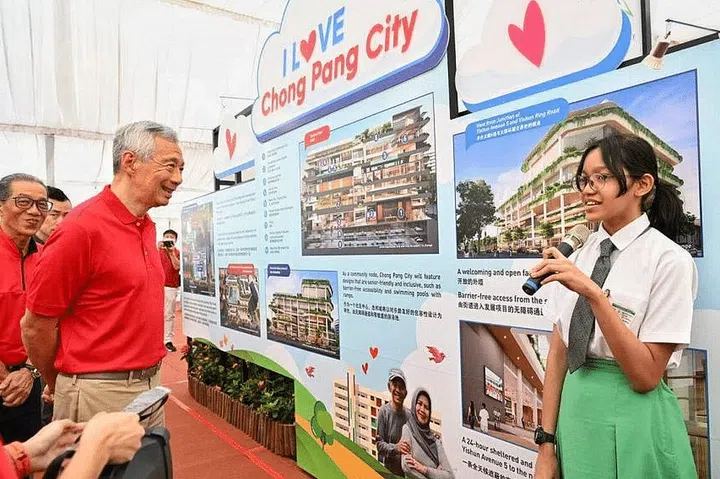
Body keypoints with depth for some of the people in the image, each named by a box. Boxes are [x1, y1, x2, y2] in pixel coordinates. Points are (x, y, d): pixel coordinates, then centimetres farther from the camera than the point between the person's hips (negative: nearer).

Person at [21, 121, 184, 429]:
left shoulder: (147, 227, 6)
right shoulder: (83, 227, -18)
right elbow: (35, 325, -12)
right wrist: (57, 385, 4)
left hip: (151, 387, 8)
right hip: (100, 395, -7)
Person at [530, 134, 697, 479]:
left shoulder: (669, 261, -13)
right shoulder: (575, 257, 1)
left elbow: (645, 376, -17)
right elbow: (559, 352, 1)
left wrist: (593, 293, -28)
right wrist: (546, 442, 0)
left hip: (633, 422, -4)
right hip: (574, 413, 5)